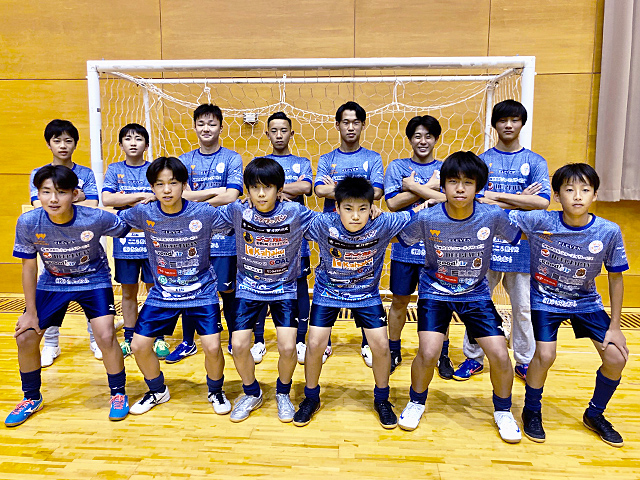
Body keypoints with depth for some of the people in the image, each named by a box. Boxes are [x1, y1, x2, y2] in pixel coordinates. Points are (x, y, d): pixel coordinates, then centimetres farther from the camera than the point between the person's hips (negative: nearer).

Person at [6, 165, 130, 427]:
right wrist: (31, 312, -5)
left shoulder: (96, 219, -29)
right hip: (52, 282, 3)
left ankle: (118, 394, 12)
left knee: (105, 337, -16)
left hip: (93, 280, -3)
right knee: (25, 338, 0)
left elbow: (127, 229, -6)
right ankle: (31, 398, 28)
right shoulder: (28, 222, -22)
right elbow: (29, 267, -9)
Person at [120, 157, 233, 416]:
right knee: (139, 346, 3)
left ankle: (215, 391, 22)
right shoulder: (144, 213, -10)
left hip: (201, 291, -2)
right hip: (162, 292, 3)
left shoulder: (204, 213, -16)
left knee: (212, 346, -11)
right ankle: (157, 391, 33)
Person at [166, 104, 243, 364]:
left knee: (228, 290, 5)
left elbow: (231, 197, -12)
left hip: (223, 237, -3)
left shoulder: (232, 159, 0)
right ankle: (187, 342, 27)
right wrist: (216, 191, -11)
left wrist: (195, 201, -9)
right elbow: (182, 195, -3)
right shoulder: (185, 160, 9)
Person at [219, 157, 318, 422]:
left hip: (284, 288, -1)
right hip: (248, 287, 1)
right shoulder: (238, 211, -11)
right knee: (239, 345, -7)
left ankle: (283, 393, 23)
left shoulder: (294, 212, -14)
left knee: (288, 347, -11)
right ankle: (252, 393, 24)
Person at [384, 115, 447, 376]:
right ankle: (393, 351, 28)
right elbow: (392, 202, -10)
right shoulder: (397, 167, 4)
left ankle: (443, 354, 27)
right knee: (400, 300, 10)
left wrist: (414, 187, -14)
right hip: (405, 245, 0)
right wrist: (431, 188, -10)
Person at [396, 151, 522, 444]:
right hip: (435, 291, -1)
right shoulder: (426, 218, -20)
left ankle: (502, 411, 25)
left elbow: (521, 236, 4)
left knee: (500, 356, -6)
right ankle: (416, 402, 17)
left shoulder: (493, 216, -16)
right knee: (428, 354, -15)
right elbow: (399, 240, -4)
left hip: (476, 293, 2)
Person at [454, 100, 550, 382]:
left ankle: (525, 361, 28)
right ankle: (473, 358, 24)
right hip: (485, 243, 0)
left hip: (521, 244, 0)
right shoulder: (482, 161, 4)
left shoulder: (535, 162, 3)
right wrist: (520, 201, -13)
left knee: (522, 308, 9)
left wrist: (496, 195, -15)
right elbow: (476, 200, -8)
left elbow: (542, 202, -11)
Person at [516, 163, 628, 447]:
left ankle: (594, 415, 24)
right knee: (545, 355, -18)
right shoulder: (539, 221, -23)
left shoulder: (609, 232, -18)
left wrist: (614, 326, -2)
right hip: (545, 298, -2)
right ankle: (531, 412, 12)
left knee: (616, 358, -5)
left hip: (586, 301, 3)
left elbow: (615, 277, -5)